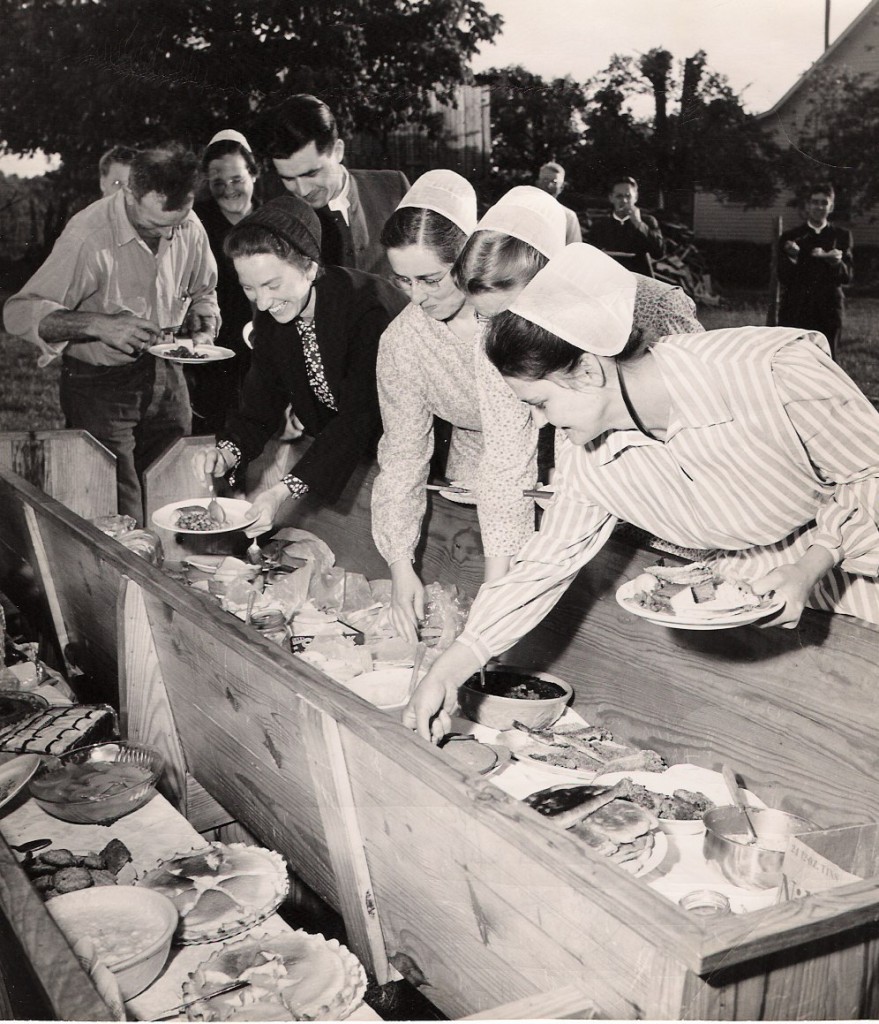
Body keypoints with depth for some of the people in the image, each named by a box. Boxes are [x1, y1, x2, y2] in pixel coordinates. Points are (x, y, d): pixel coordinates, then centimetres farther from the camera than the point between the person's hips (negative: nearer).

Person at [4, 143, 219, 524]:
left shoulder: (190, 227, -5)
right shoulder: (89, 235, -22)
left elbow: (203, 293, 16)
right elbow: (20, 313, -22)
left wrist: (203, 330, -5)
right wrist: (98, 324, -34)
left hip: (166, 377, 5)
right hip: (100, 383, -5)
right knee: (123, 525, -7)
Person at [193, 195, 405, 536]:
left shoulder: (371, 307, -25)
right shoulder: (271, 316, -3)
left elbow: (360, 417, -30)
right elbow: (259, 408, -1)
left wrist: (286, 491, -38)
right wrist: (226, 453, -24)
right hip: (330, 454, 7)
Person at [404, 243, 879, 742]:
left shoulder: (776, 370, -29)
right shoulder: (591, 459, -11)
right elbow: (545, 566, -2)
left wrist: (808, 568, -28)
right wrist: (447, 673, -4)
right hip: (746, 599, 4)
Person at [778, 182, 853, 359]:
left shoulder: (841, 236, 10)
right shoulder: (791, 237, 8)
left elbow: (848, 277, 3)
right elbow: (783, 277, 1)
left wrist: (837, 263, -18)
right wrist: (792, 258, -18)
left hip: (829, 311, 1)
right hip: (797, 311, -1)